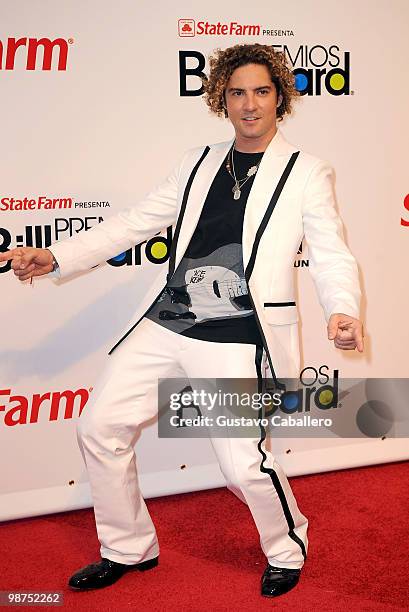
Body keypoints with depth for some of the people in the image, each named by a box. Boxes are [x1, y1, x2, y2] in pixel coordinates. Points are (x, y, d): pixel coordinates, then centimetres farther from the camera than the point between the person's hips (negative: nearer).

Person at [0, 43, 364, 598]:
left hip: (239, 337, -5)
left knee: (243, 463, -10)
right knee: (100, 427, 5)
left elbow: (331, 254, -6)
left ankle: (287, 551, 24)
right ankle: (129, 550, 27)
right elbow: (137, 221, 15)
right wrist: (56, 257, 8)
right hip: (166, 323, 5)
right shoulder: (199, 164, 13)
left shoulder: (306, 173, 1)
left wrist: (342, 310, -28)